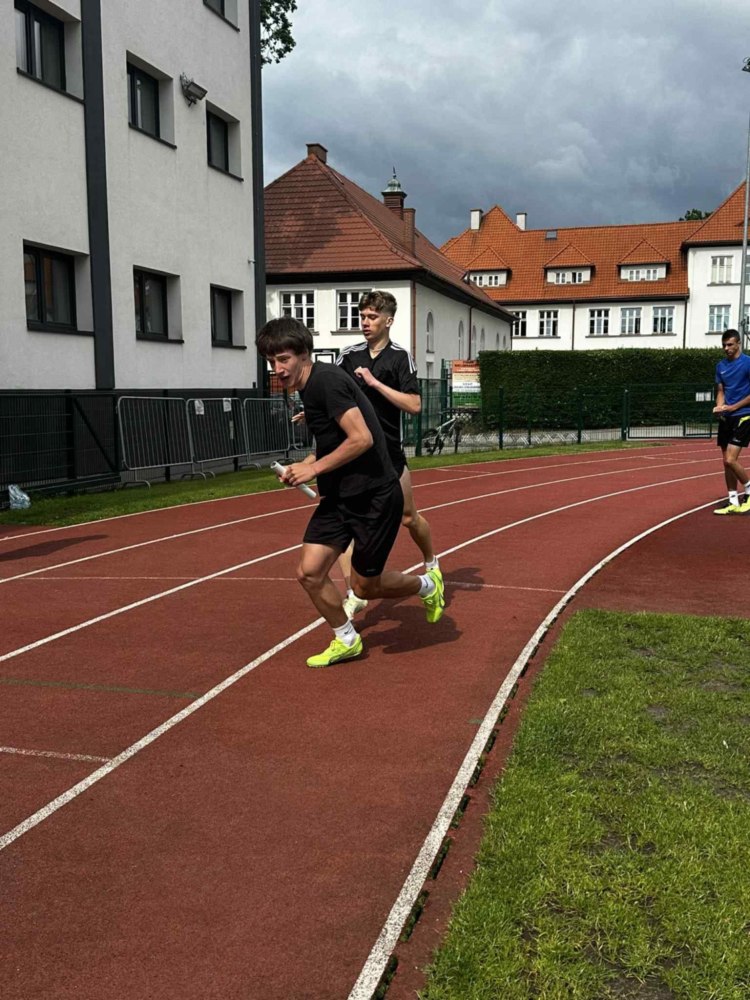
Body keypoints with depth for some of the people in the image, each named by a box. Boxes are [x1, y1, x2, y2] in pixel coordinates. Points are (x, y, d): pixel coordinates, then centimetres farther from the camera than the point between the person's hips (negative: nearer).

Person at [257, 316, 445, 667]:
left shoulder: (326, 380, -19)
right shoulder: (309, 388, 10)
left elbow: (362, 439, -26)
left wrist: (313, 468, -17)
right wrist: (304, 465, 7)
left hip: (375, 496, -9)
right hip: (339, 496, 9)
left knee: (364, 585, 4)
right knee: (309, 572, 0)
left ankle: (427, 585, 32)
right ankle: (346, 640, 21)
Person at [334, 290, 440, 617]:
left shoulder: (400, 357, -5)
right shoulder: (349, 355, 5)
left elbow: (414, 405, -15)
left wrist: (375, 383, -20)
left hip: (389, 453, -2)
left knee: (409, 518, 11)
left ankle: (432, 565, 40)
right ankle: (352, 594, -7)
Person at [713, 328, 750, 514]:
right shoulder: (721, 366, 11)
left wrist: (733, 407, -15)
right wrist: (719, 406, -5)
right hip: (726, 418, 7)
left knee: (730, 460, -15)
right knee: (727, 461, 7)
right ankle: (733, 502, 15)